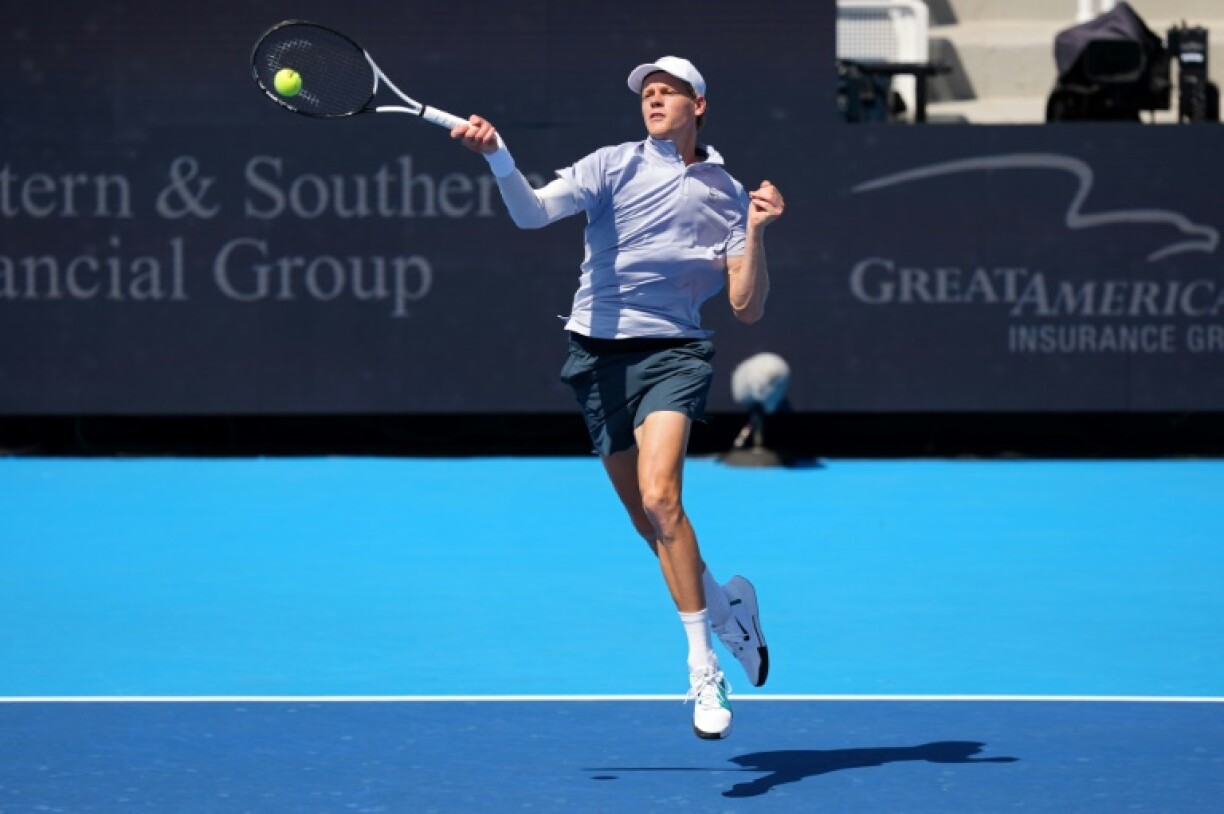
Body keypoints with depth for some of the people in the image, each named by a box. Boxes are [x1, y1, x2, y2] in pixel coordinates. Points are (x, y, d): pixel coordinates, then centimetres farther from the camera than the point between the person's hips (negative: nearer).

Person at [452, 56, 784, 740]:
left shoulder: (727, 194, 5)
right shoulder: (613, 166, 2)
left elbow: (748, 308, 3)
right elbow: (532, 214, -14)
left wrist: (756, 233, -12)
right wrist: (496, 155, -31)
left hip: (674, 353, -2)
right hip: (601, 355, 2)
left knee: (660, 498, -23)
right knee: (652, 525, 8)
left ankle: (705, 670, -18)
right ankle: (730, 606, 36)